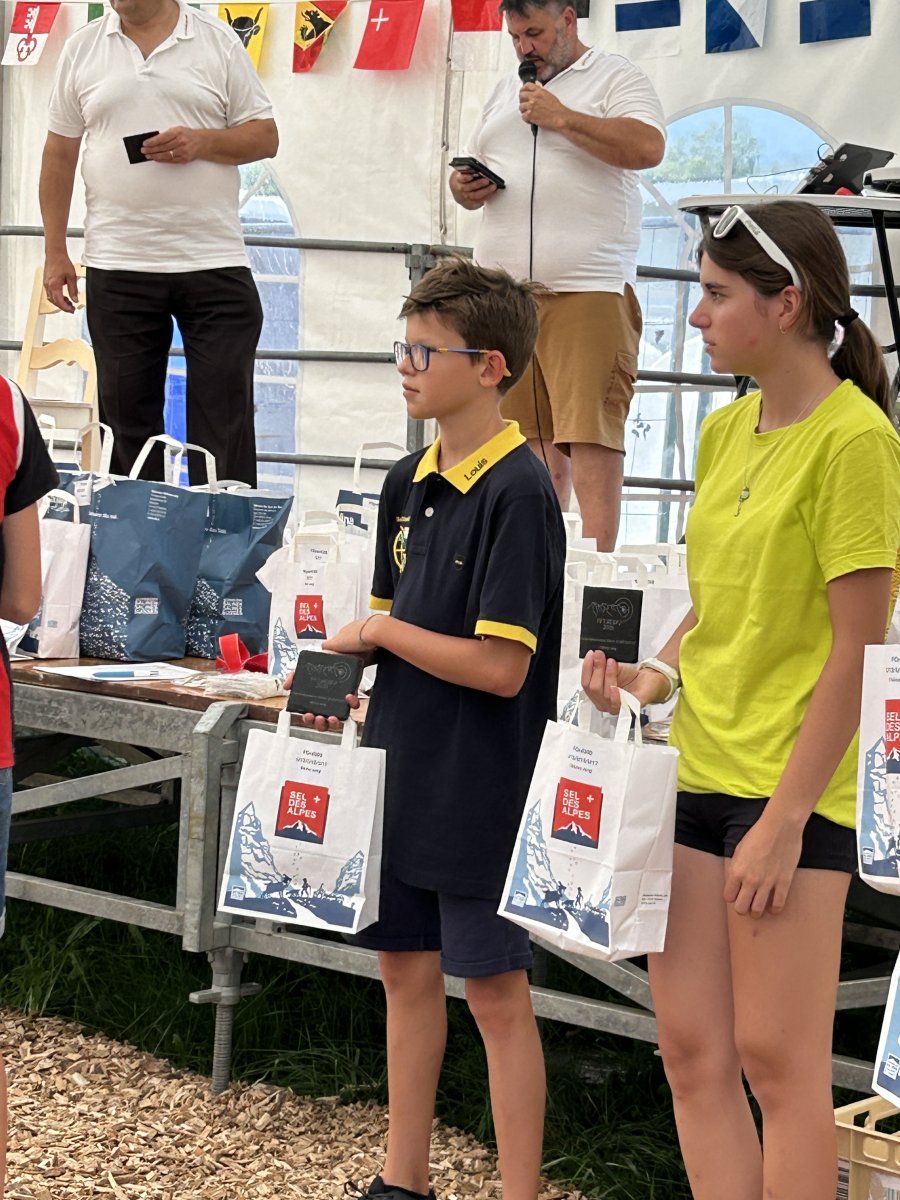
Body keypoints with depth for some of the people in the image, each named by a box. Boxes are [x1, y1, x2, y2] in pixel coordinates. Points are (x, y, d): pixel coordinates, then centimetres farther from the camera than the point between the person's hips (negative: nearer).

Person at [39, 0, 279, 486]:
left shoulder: (219, 41, 4)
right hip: (117, 268, 2)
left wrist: (202, 142, -14)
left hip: (214, 263, -2)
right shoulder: (83, 48, 8)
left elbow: (265, 136, 5)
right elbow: (59, 155, 11)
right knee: (128, 420, 8)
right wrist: (55, 252, 6)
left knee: (224, 421, -1)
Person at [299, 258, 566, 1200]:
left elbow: (500, 666, -22)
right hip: (401, 769, 8)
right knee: (406, 968, 16)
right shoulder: (409, 482, 7)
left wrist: (379, 632, -13)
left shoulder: (517, 493, -17)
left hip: (478, 787, -8)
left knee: (493, 988, 0)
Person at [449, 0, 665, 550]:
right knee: (528, 434, 5)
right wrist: (464, 188, 6)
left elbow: (648, 147, -14)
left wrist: (560, 117, -11)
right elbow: (470, 175, 30)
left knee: (590, 432, -12)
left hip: (587, 292, -6)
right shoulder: (505, 92, 24)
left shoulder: (616, 77, 4)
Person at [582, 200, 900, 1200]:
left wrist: (786, 819, -16)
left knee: (776, 1059, 0)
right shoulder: (726, 429, 12)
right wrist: (652, 679, 1)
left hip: (790, 790, -8)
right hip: (696, 770, 8)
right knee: (691, 1050, 10)